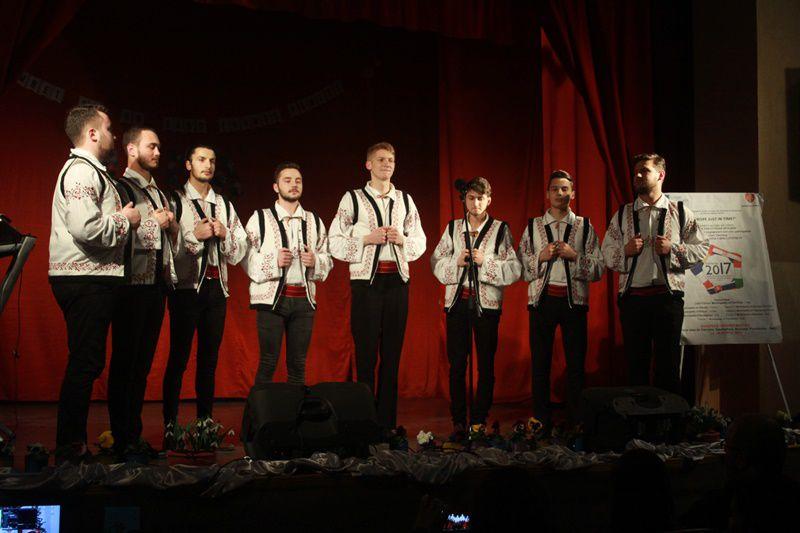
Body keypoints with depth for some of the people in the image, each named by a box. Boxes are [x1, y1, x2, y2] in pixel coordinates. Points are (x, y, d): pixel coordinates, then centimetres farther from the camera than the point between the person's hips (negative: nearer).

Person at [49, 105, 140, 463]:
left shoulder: (91, 171, 21)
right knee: (85, 364, -8)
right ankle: (70, 449, -3)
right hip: (85, 281, -11)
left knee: (87, 364, 13)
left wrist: (121, 218, 10)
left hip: (95, 280, 11)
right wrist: (125, 219, -10)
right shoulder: (81, 171, -12)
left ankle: (73, 446, 20)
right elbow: (87, 229, -25)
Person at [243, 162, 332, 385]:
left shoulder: (314, 221, 15)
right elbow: (245, 257, -4)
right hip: (271, 297, -3)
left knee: (298, 363, 7)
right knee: (268, 362, -3)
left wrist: (315, 260, -5)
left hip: (304, 298, 3)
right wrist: (274, 260, -17)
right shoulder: (260, 218, 3)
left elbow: (327, 259, 16)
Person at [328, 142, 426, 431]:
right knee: (366, 353, -1)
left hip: (397, 280, 3)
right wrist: (367, 238, -13)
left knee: (392, 353, 6)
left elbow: (420, 242, 15)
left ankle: (387, 422, 13)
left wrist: (402, 239, -4)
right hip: (366, 280, -3)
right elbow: (335, 242, -2)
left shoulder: (405, 200, 13)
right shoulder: (352, 199, 3)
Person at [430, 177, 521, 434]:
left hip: (487, 302, -1)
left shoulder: (500, 229, 4)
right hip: (457, 300, 2)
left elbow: (514, 268, -2)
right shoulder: (453, 228, 11)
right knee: (457, 363, 2)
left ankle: (479, 420, 11)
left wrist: (485, 262, -13)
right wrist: (456, 262, -9)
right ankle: (458, 421, 10)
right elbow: (436, 262, 8)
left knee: (486, 365, 2)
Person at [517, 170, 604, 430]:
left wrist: (575, 256, -11)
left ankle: (576, 420, 11)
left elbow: (599, 269, 3)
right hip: (542, 299, 0)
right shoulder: (533, 226, 10)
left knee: (576, 362, 1)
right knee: (540, 362, 2)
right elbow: (521, 267, 6)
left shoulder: (585, 227, 9)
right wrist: (541, 256, -10)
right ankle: (541, 422, 11)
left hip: (574, 299, 0)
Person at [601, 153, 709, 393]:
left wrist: (673, 249, -9)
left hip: (668, 298, -1)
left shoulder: (681, 212, 8)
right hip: (633, 298, 1)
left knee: (669, 364, 2)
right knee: (636, 365, 6)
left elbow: (701, 249, 6)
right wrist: (625, 250, -8)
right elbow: (606, 253, 11)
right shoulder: (622, 215, 12)